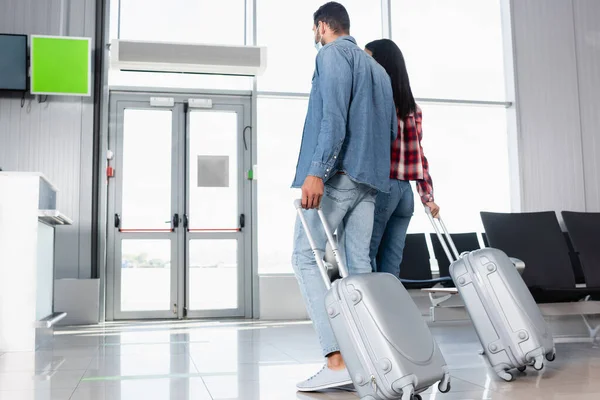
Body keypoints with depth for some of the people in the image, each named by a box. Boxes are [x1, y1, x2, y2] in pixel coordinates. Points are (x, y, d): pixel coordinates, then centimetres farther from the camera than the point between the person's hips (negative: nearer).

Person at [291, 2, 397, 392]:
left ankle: (337, 361, -16)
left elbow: (333, 115, -16)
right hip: (370, 177, 8)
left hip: (336, 174, -8)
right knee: (359, 266, 5)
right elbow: (392, 130, 24)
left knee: (306, 257, -8)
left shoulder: (332, 54, 0)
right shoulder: (378, 68, 26)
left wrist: (316, 171, -23)